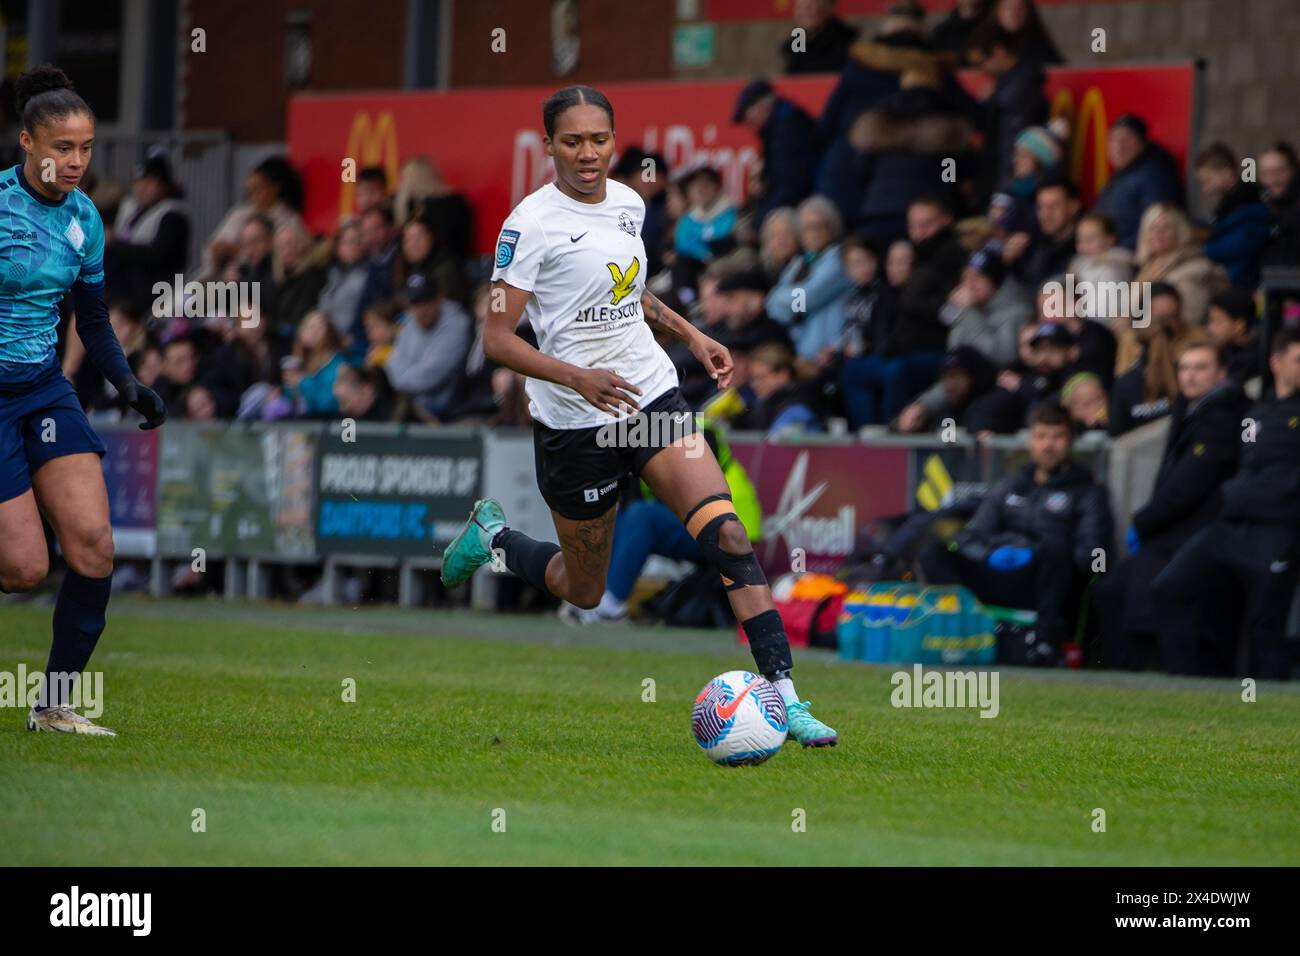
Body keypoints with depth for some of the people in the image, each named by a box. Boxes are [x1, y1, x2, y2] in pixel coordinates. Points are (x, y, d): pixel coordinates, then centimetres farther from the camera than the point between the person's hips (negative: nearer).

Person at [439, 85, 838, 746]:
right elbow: (497, 340, -17)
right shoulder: (532, 224, -14)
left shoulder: (628, 203, 6)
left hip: (653, 398, 5)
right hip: (574, 424, -5)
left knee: (728, 535, -16)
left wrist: (691, 335, 14)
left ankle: (783, 693, -18)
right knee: (584, 590, 11)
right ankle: (493, 537, 41)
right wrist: (578, 377, -29)